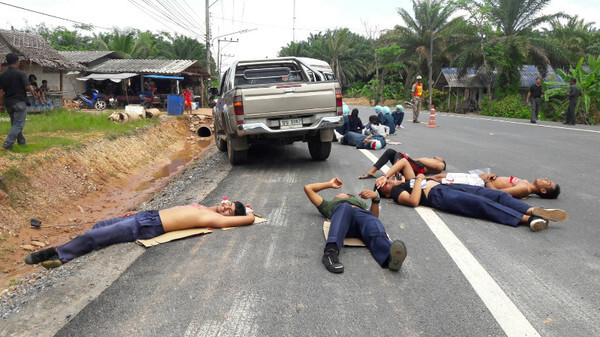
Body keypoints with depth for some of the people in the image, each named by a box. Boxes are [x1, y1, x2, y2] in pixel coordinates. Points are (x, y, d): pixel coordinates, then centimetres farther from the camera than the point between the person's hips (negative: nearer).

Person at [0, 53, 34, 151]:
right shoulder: (20, 73, -10)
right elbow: (27, 87, -16)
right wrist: (32, 90, 6)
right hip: (19, 102, -6)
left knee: (14, 123, 19)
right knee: (18, 124, -5)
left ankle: (21, 141, 28)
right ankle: (8, 143, -18)